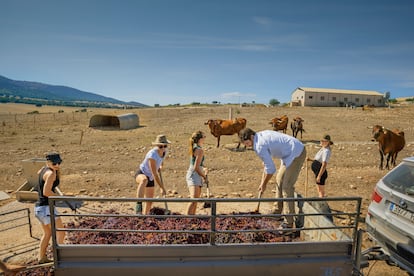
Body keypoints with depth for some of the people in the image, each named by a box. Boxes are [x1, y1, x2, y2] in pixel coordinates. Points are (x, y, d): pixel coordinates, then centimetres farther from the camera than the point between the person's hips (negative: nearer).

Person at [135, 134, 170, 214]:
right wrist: (162, 188, -27)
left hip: (150, 177, 7)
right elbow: (154, 174, -31)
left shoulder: (164, 151, -10)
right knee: (144, 180, -46)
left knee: (149, 202, 14)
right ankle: (139, 205, -49)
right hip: (140, 174, -7)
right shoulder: (152, 155, -32)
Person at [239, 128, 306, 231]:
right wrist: (263, 181, 19)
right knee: (279, 180, 17)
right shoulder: (261, 135, 8)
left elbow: (271, 169, -17)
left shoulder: (259, 146, -22)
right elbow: (267, 162, 17)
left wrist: (264, 184, -3)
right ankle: (279, 210, 31)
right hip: (295, 151, 10)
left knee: (286, 186, -10)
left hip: (296, 154, -10)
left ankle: (289, 222, -2)